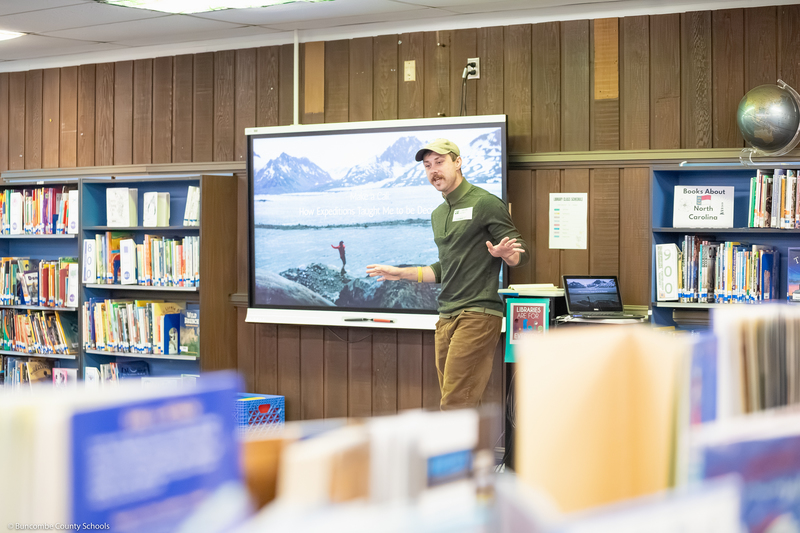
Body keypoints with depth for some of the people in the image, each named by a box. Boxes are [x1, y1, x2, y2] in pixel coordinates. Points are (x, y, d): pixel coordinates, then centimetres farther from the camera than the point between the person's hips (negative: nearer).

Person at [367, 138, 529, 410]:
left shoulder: (485, 203, -5)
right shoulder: (438, 214, 20)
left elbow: (521, 253, -7)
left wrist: (506, 253, -29)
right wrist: (400, 273, 28)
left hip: (477, 314, -8)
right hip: (447, 316, 8)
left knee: (455, 405, -15)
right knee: (460, 405, 6)